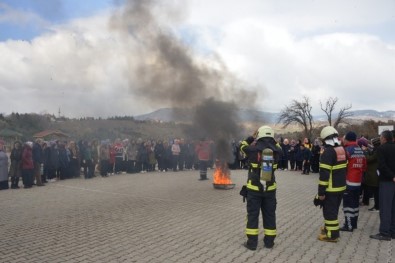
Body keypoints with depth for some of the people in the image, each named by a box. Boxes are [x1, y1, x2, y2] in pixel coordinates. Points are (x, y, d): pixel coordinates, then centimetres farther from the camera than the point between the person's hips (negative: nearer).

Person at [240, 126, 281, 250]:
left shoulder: (253, 150, -13)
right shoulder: (276, 151, -6)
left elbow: (243, 146, 9)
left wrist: (252, 137, 18)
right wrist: (271, 140, 16)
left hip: (254, 188, -2)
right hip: (270, 188, 2)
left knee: (253, 215, 6)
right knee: (269, 214, 14)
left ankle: (252, 242, 10)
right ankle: (269, 241, 21)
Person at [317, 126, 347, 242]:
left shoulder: (327, 151, -19)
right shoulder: (342, 149, 7)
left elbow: (324, 174, -22)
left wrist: (321, 191, -19)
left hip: (331, 188, -8)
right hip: (341, 186, 9)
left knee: (329, 210, 2)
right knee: (334, 209, 22)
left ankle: (332, 234, 8)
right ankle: (330, 227, 36)